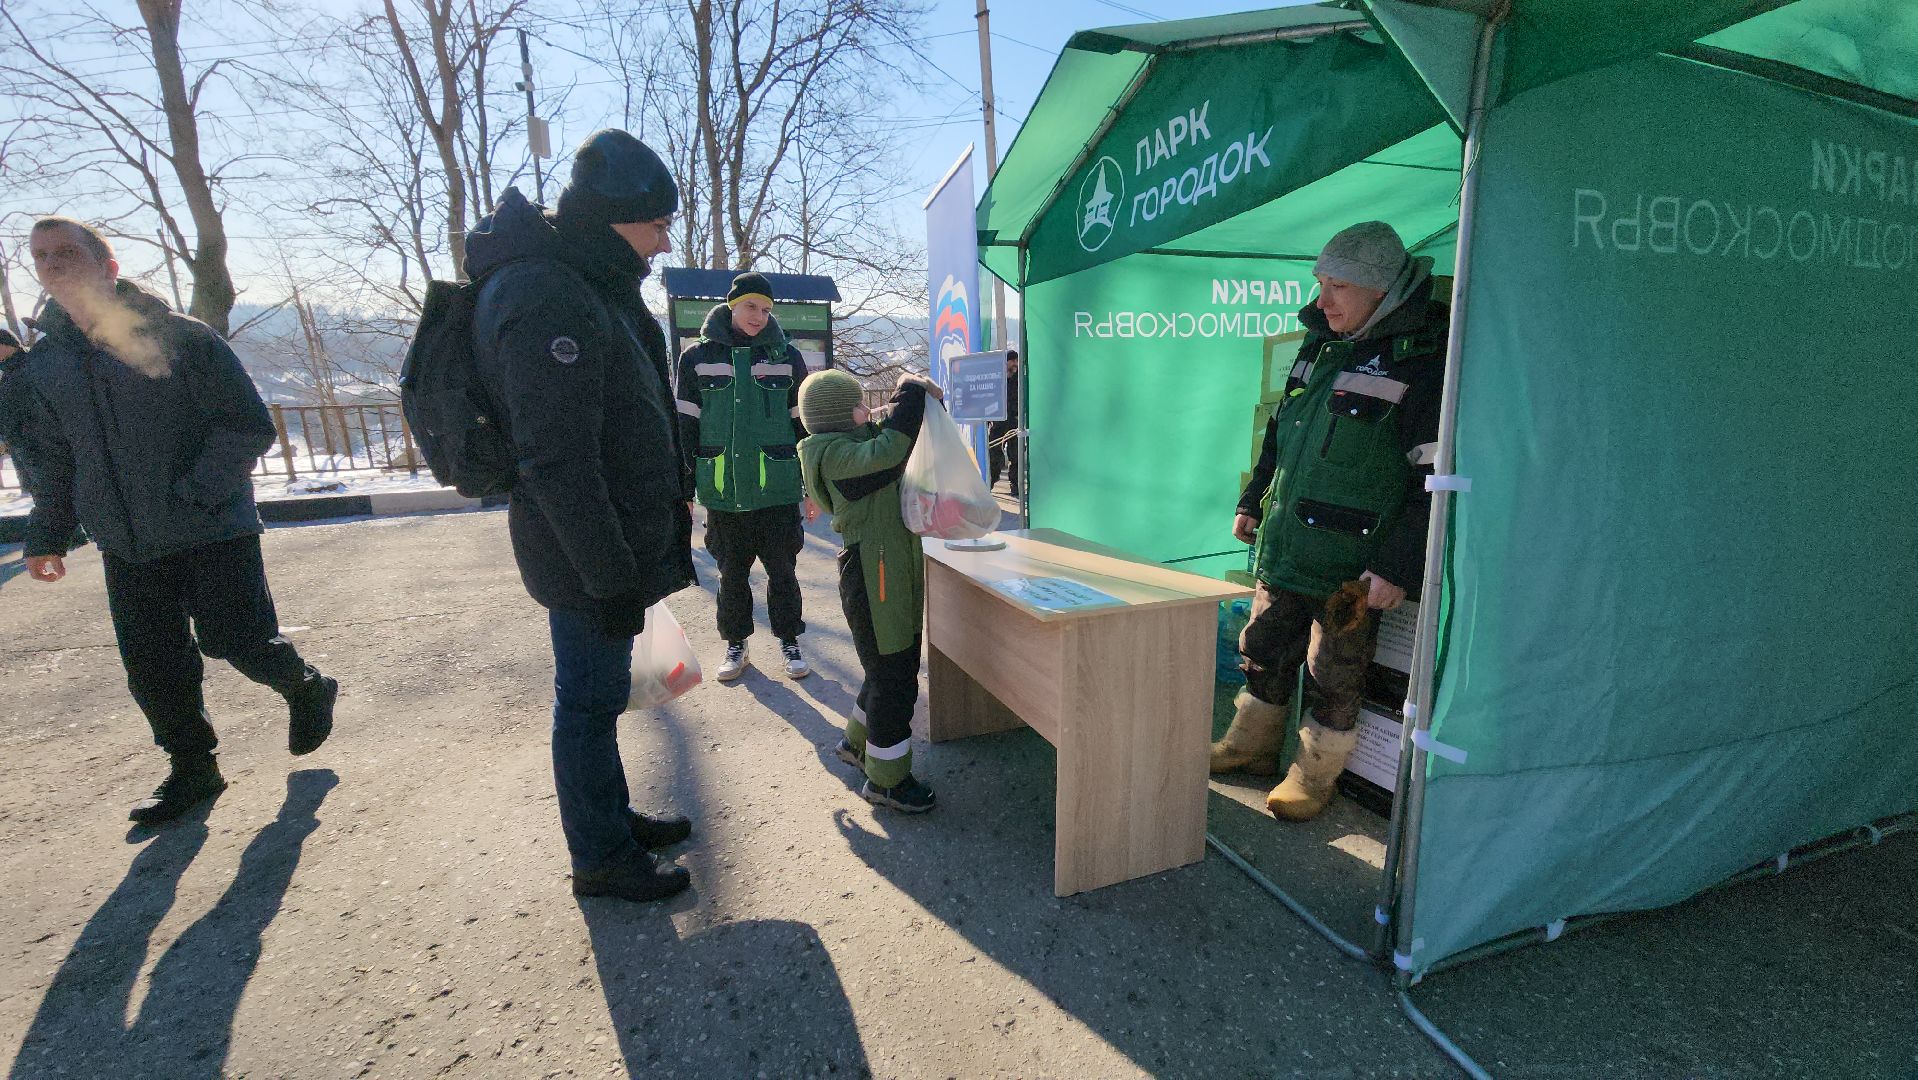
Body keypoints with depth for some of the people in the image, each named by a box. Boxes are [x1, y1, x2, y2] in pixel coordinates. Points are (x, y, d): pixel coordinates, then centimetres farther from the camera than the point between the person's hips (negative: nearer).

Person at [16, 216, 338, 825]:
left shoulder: (180, 338, -6)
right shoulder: (44, 364, 11)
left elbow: (250, 426, -10)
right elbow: (52, 458, 19)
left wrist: (193, 495, -17)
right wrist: (48, 535, 11)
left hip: (213, 531, -5)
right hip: (126, 547, 5)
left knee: (238, 641, -7)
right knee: (152, 667, 6)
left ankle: (306, 691, 23)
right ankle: (191, 769, 22)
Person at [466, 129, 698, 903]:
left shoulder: (593, 285, 13)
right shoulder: (547, 300, -20)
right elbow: (557, 463, -25)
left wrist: (643, 555, 21)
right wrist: (613, 577, -22)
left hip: (616, 543, 10)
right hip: (587, 555, -10)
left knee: (598, 695, 21)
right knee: (590, 702, 5)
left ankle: (612, 817, 39)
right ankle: (601, 859, 24)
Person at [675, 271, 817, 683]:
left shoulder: (786, 356, 3)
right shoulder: (697, 357, 3)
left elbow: (804, 424, 5)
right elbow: (685, 425, 5)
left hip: (777, 489, 0)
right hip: (721, 490, 1)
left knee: (782, 569, 8)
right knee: (731, 572, 12)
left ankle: (789, 641, 25)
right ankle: (736, 645, 27)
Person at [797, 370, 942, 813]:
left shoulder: (861, 442, 16)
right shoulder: (833, 452, -15)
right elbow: (888, 452, -32)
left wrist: (926, 399, 7)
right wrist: (910, 394, -20)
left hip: (896, 572, 10)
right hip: (871, 574, -10)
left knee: (898, 667, 21)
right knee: (893, 678, -2)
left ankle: (858, 742, 40)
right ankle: (886, 779, 14)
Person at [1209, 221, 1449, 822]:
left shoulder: (1423, 360, -13)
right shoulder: (1322, 344, 10)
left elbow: (1437, 477, -16)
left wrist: (1400, 568, -18)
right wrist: (1253, 500, 20)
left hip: (1352, 566, -7)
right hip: (1284, 544, 7)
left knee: (1335, 672, 7)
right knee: (1264, 649, 16)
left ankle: (1315, 772, 26)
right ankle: (1251, 746, 35)